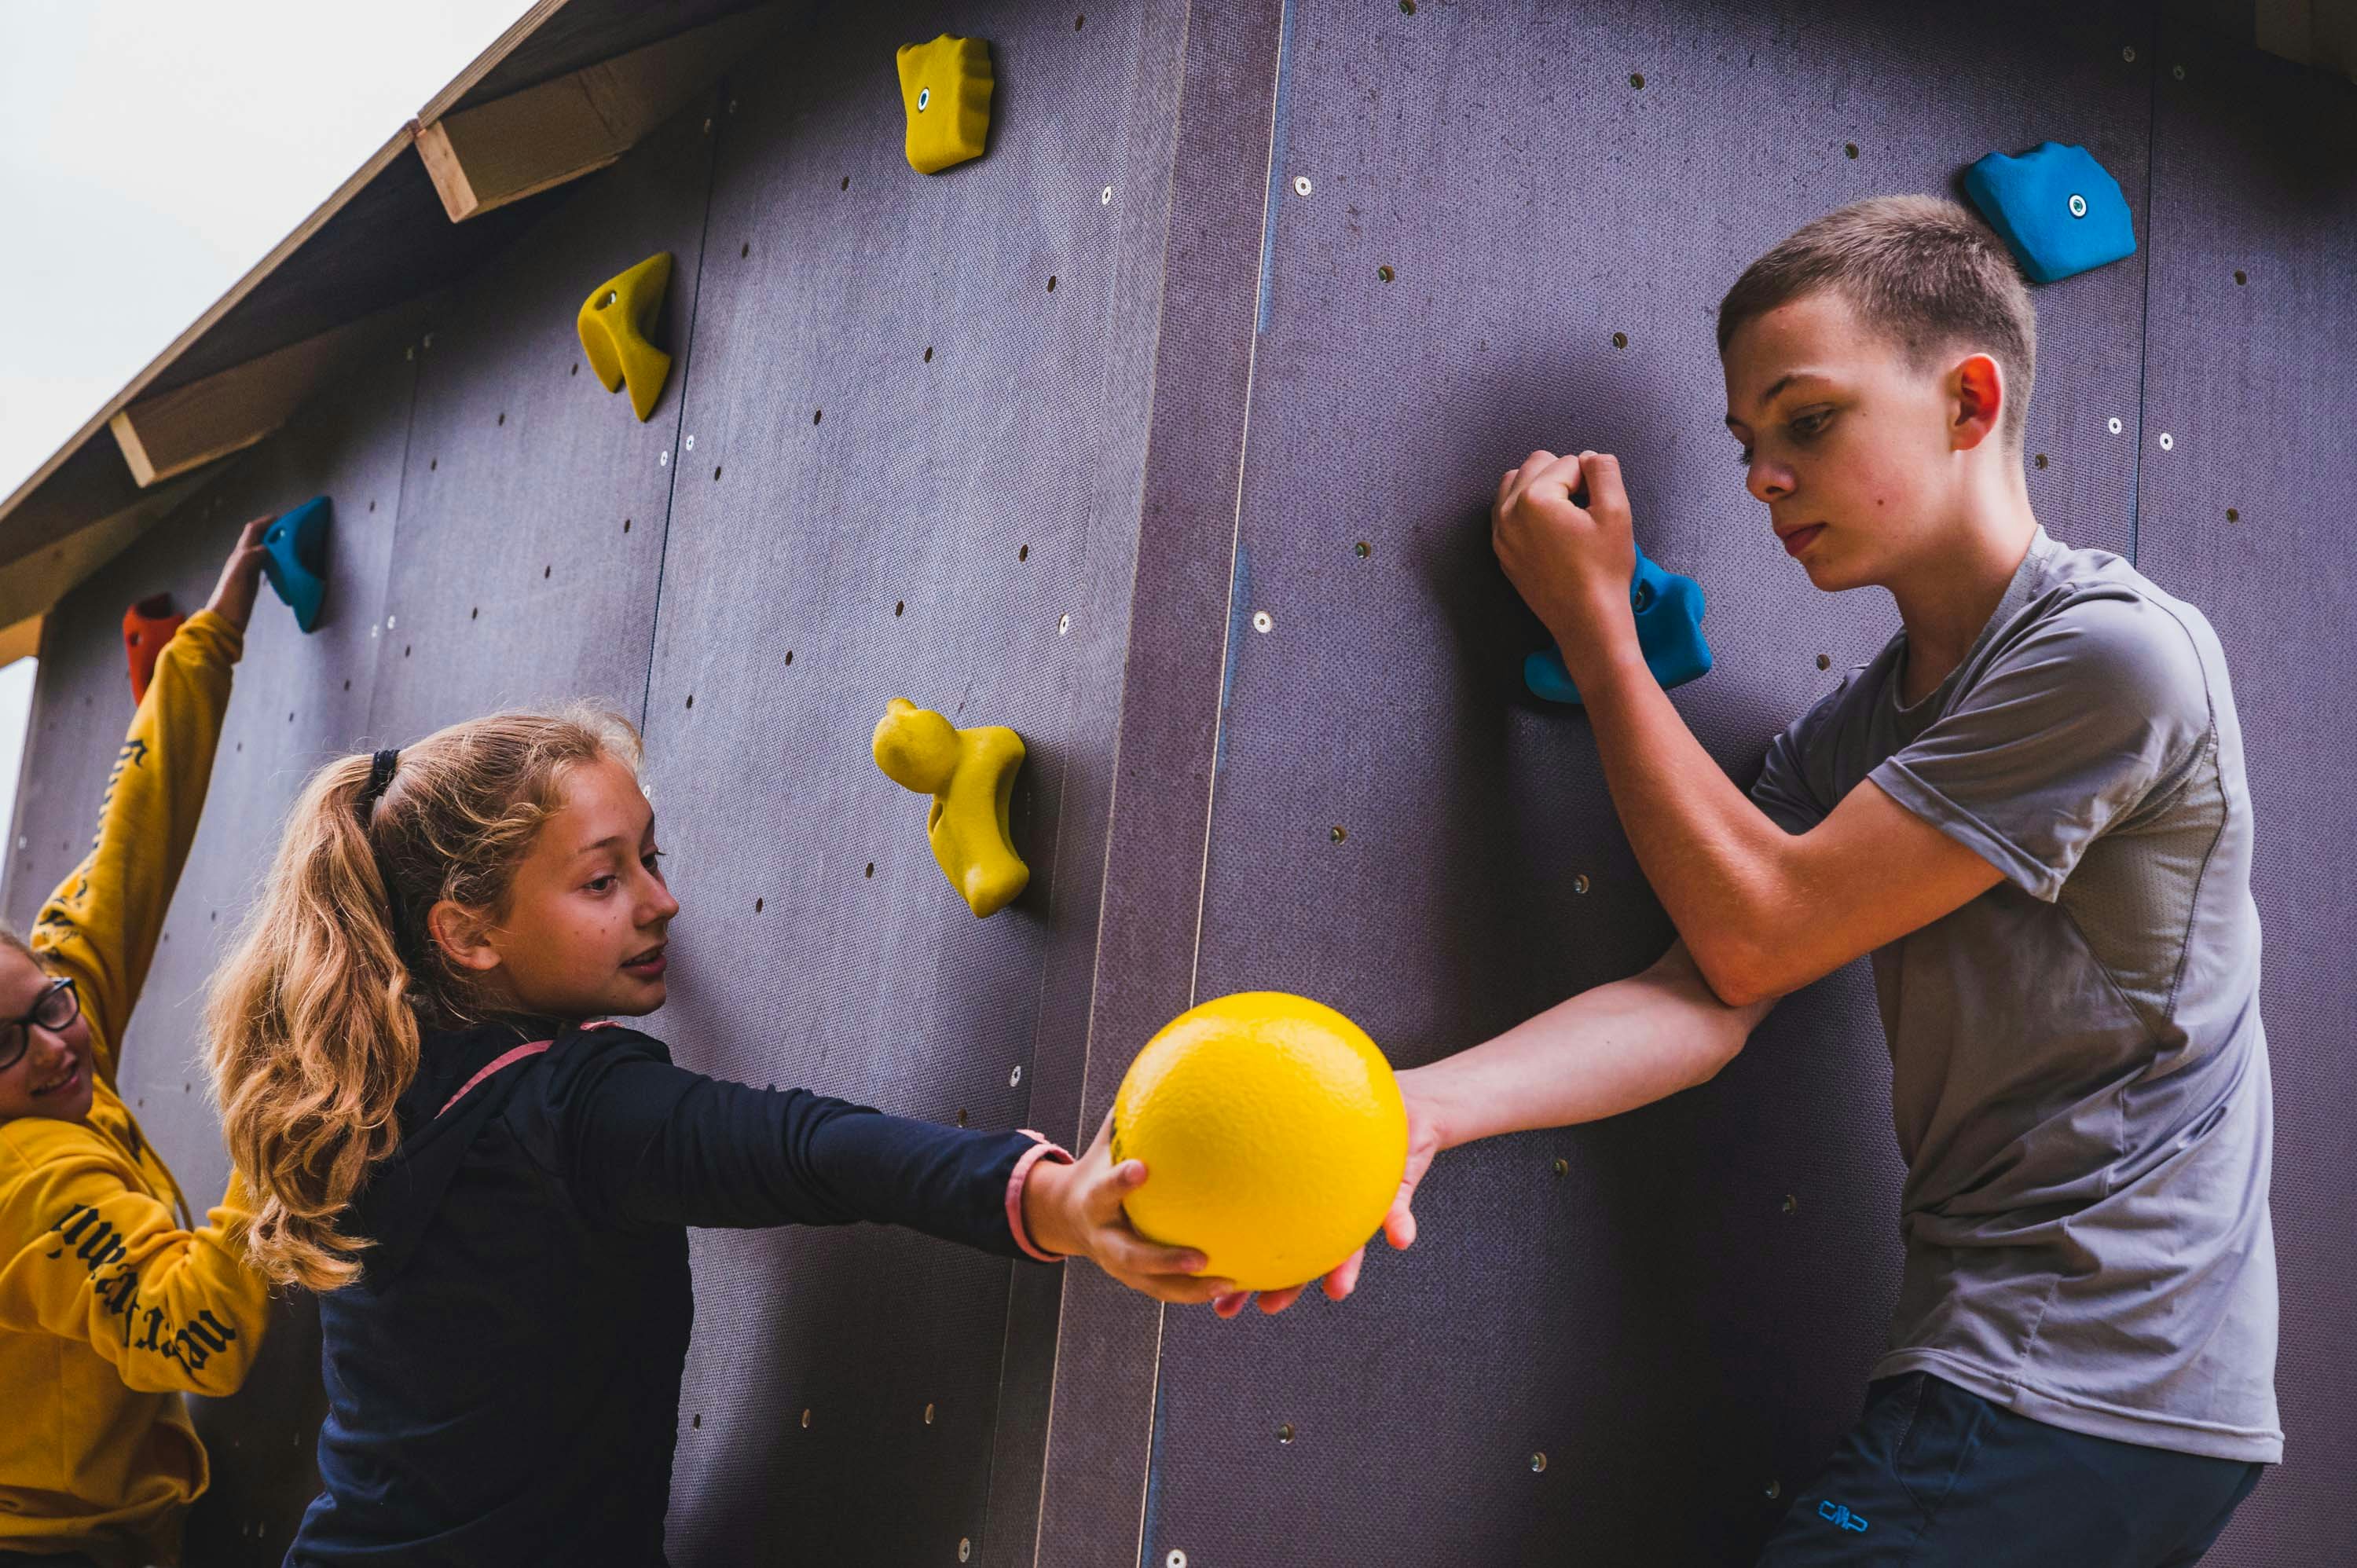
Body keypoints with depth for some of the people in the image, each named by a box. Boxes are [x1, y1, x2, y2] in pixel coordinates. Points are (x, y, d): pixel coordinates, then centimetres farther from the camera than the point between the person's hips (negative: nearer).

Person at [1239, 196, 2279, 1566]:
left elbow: (1757, 931, -14)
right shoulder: (1854, 733, 10)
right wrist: (1424, 1105, -20)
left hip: (2096, 1393, -7)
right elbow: (1710, 999, -4)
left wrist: (1594, 626, -6)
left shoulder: (2119, 649, -14)